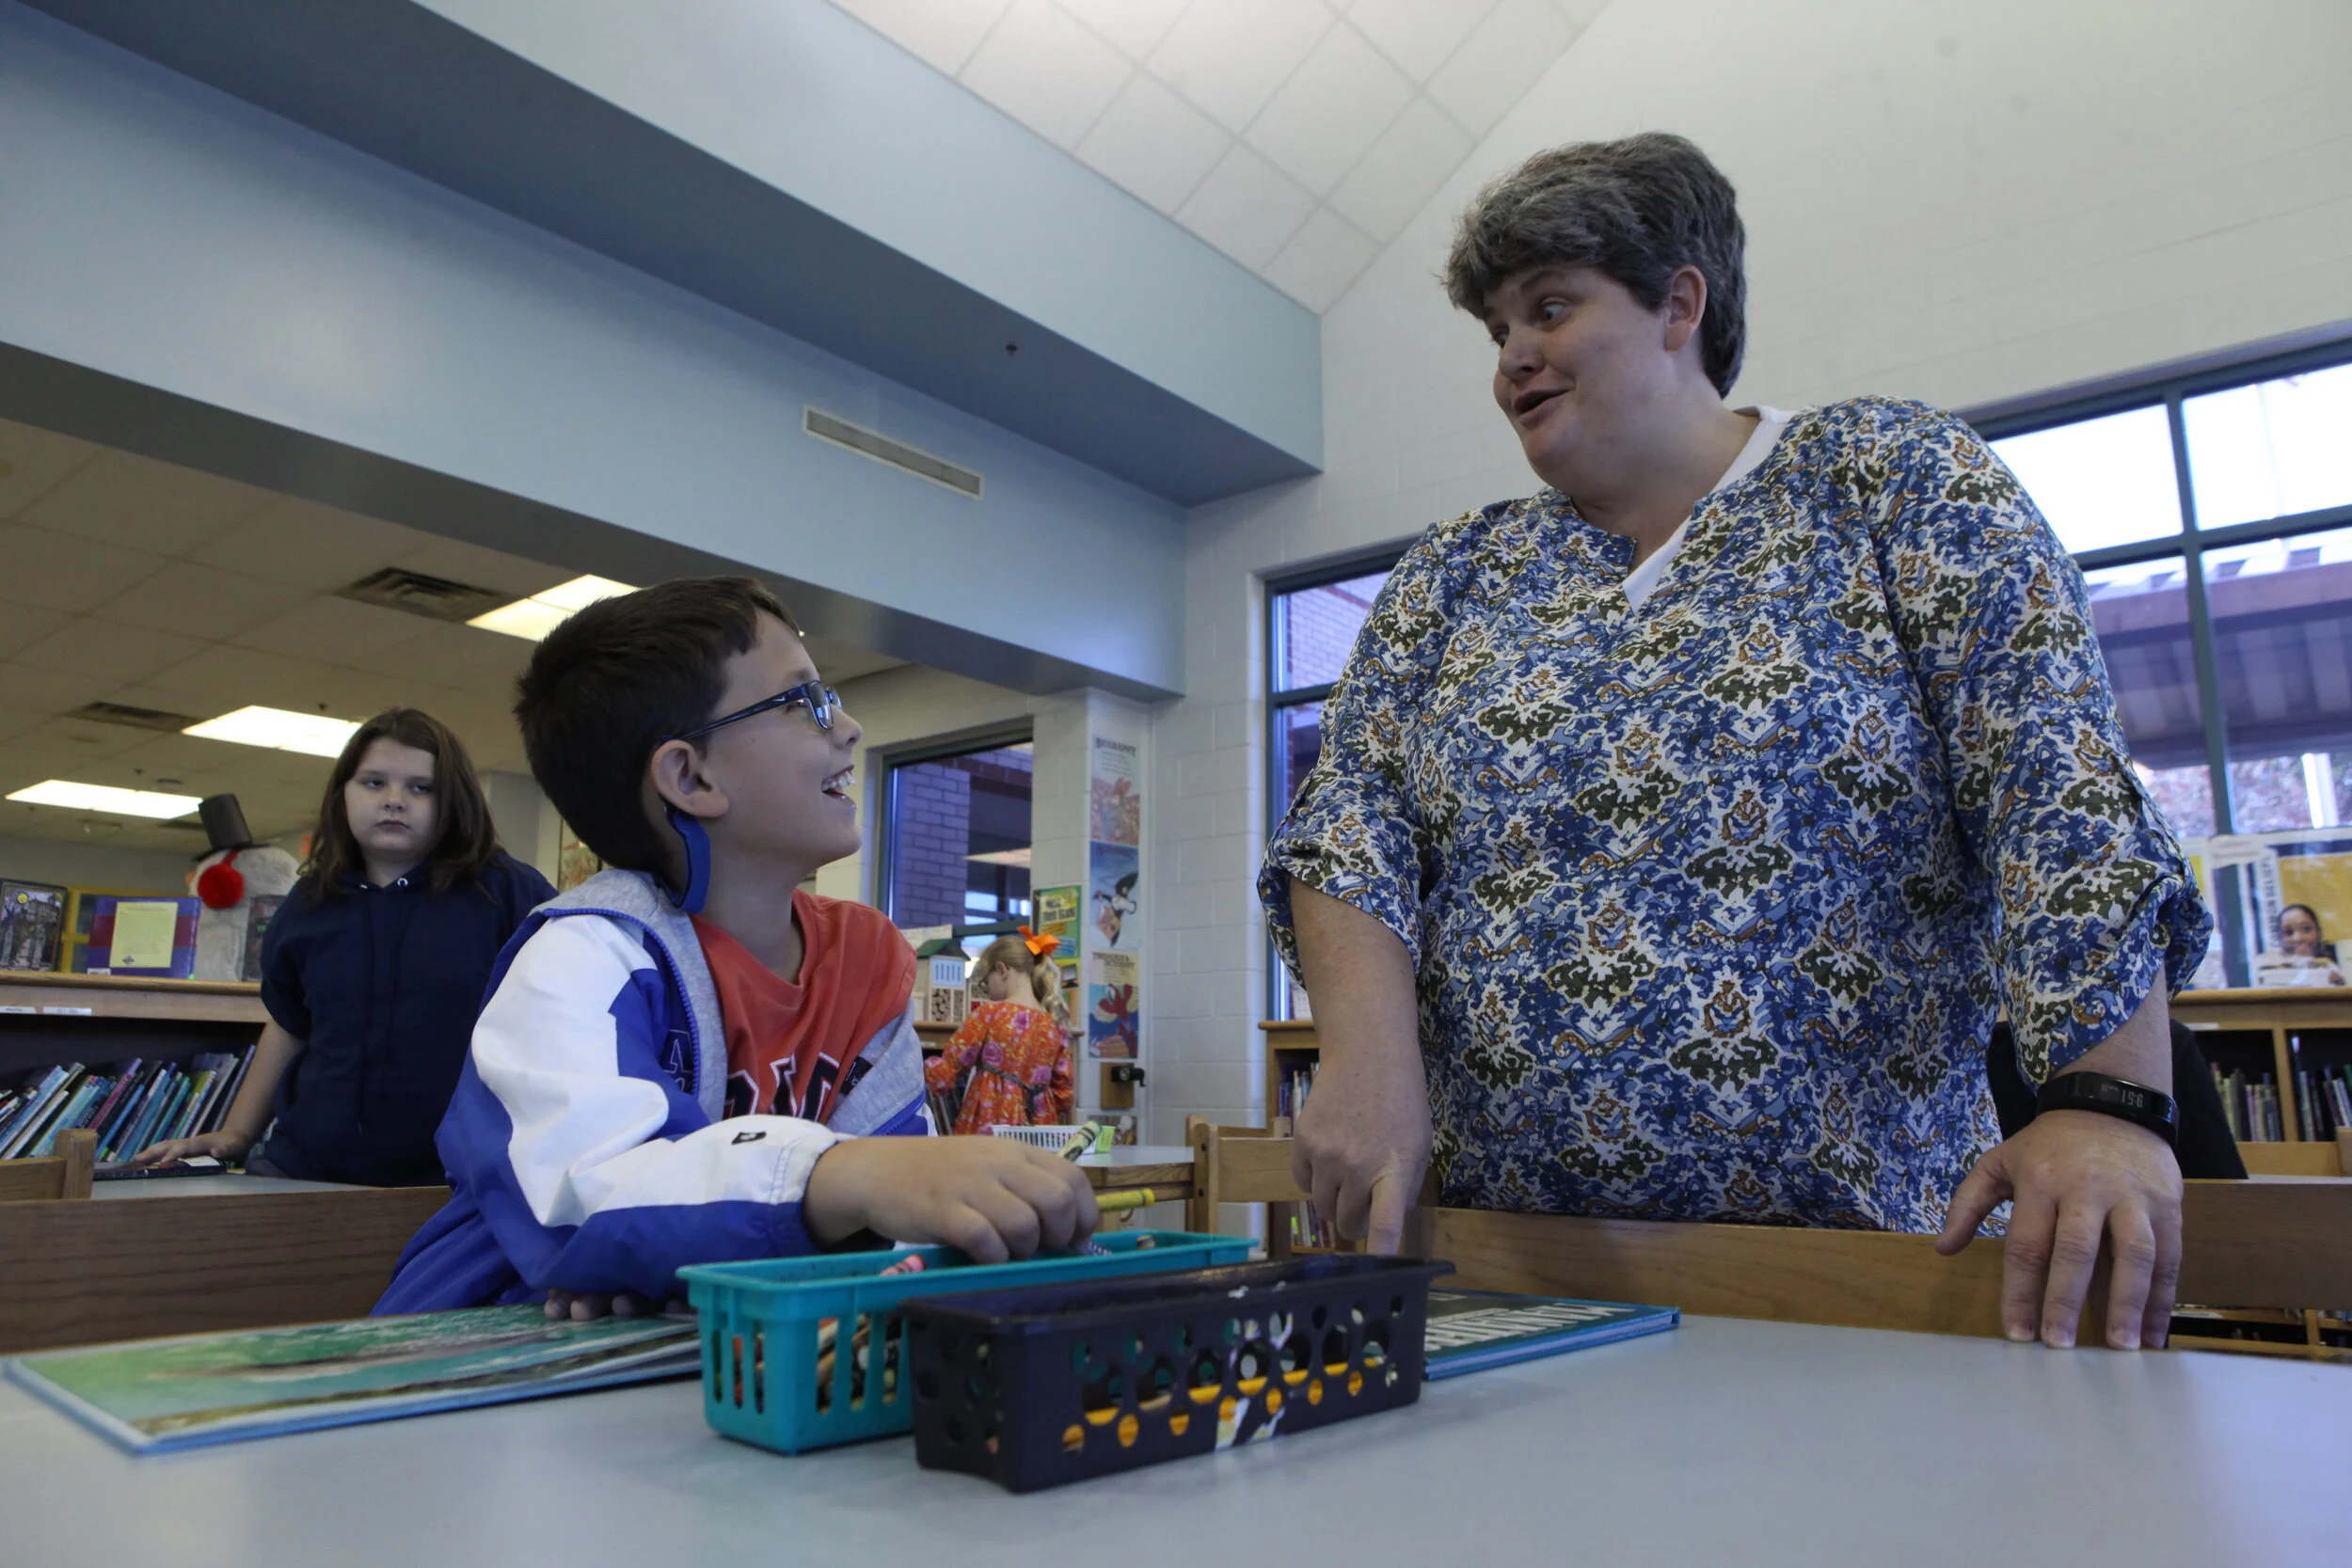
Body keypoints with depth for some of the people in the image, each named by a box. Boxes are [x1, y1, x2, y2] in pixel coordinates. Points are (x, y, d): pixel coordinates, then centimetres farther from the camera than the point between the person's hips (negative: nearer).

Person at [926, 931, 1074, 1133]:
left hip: (990, 1125, -5)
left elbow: (945, 1073, -1)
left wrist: (919, 1064, 17)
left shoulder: (988, 1013, -6)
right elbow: (1063, 1095, 12)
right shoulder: (1056, 1024, 7)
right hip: (1038, 1128, 5)